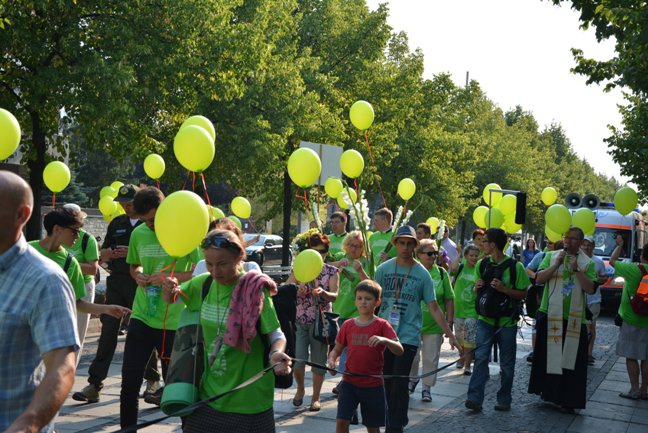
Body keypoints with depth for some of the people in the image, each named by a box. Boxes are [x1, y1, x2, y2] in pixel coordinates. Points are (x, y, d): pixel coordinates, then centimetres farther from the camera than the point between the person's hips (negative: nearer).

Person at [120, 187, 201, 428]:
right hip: (141, 317, 4)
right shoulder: (139, 233, 6)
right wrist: (139, 276, -2)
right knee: (129, 383, 5)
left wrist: (170, 278, -20)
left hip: (174, 321, -4)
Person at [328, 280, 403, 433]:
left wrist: (384, 340, -35)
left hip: (373, 385, -2)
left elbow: (399, 350, -16)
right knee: (341, 421, -6)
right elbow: (337, 349, 12)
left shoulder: (382, 325, -7)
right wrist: (332, 360, -9)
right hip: (349, 382, 2)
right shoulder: (348, 325, 3)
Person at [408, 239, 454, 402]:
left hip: (434, 324, 1)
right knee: (411, 356, 10)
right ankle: (412, 380, 34)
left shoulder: (441, 273, -1)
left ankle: (427, 387, 22)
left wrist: (449, 321, 0)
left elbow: (449, 299, 3)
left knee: (430, 358, 7)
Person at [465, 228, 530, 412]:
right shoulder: (481, 264, 5)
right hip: (486, 319, 3)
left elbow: (523, 294, -5)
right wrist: (477, 287, -6)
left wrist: (504, 289, -20)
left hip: (507, 321, -2)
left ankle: (504, 400, 19)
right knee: (480, 357, -8)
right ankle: (475, 398, -10)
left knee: (507, 363, 7)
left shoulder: (515, 266, -8)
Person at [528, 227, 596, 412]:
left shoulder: (587, 262, 2)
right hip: (549, 315, 1)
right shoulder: (551, 256, 5)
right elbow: (539, 279, -4)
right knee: (548, 355, 10)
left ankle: (568, 400, 9)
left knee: (571, 359, 1)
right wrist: (556, 264, -12)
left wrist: (576, 269, -16)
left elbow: (590, 289, -8)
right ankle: (548, 391, 25)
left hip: (574, 318, -1)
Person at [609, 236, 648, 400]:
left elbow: (612, 261, 1)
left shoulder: (634, 269, -12)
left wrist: (619, 245, 13)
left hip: (631, 319, -5)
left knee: (631, 356, 2)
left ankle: (634, 389, 3)